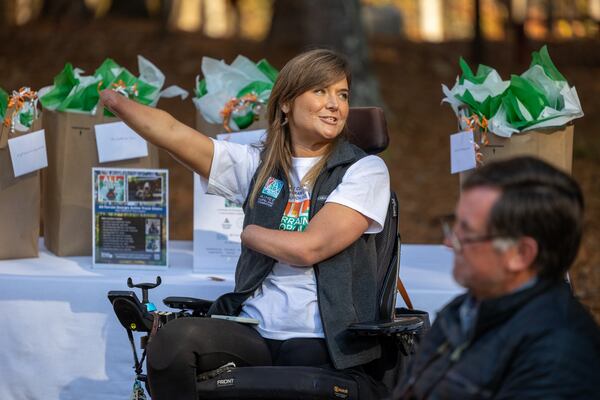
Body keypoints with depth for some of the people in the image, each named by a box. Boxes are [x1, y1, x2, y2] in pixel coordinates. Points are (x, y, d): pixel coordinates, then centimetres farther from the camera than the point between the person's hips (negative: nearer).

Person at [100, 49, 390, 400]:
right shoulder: (258, 165, 13)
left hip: (324, 344, -3)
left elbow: (309, 247, -9)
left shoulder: (366, 170, 1)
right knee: (175, 338, -28)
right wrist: (113, 99, -7)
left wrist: (250, 233, 7)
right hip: (257, 334, 3)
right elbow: (170, 132, 4)